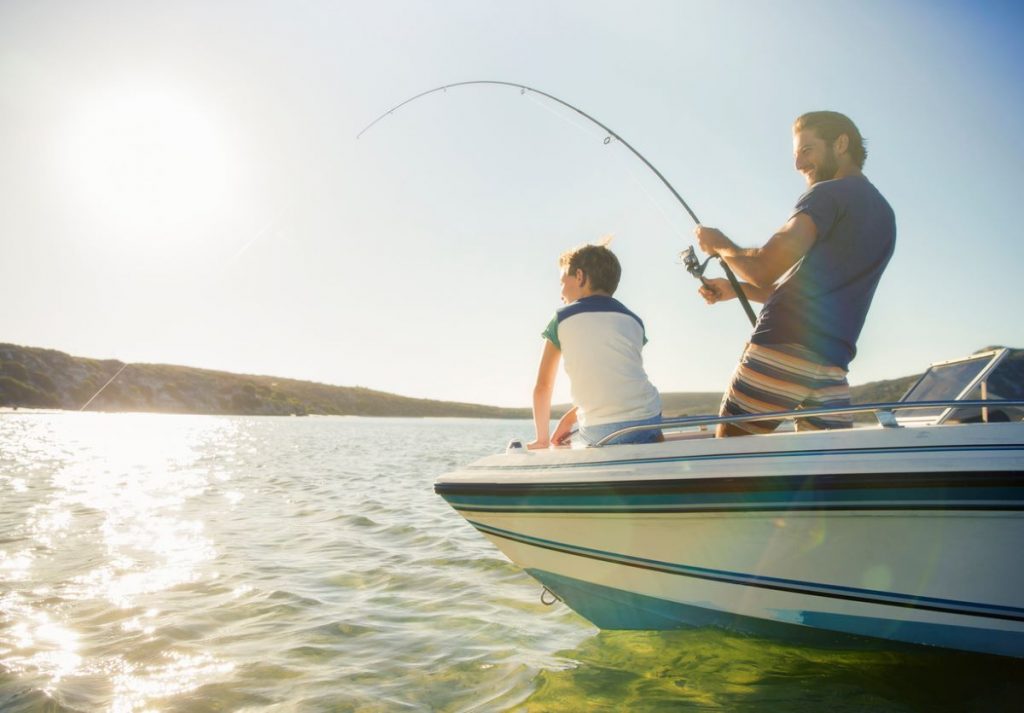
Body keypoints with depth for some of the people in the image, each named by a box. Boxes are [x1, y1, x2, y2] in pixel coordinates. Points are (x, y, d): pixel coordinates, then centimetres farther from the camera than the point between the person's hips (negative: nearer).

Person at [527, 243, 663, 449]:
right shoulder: (633, 320, 15)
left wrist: (542, 438, 17)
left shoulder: (562, 318, 7)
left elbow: (543, 386, 7)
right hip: (647, 420, 2)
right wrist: (570, 418, 25)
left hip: (599, 432, -1)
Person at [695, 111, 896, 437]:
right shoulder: (884, 213, 25)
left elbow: (765, 268, -12)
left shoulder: (828, 194, -1)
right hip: (832, 365, 8)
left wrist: (721, 245, 7)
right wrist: (736, 289, 24)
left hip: (782, 349, -8)